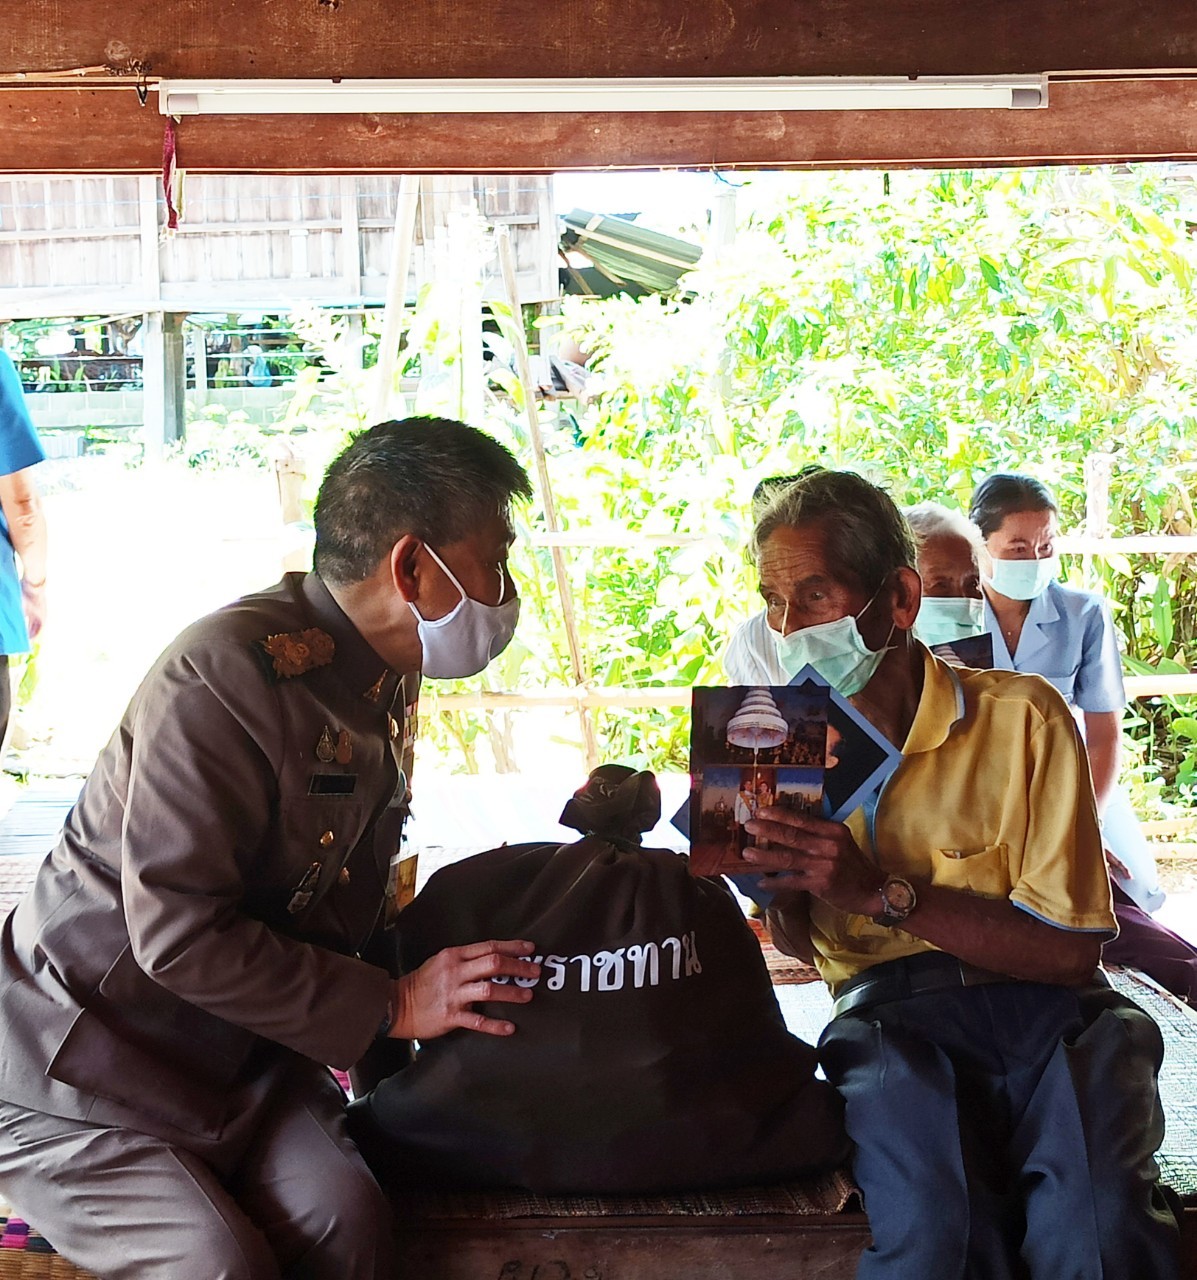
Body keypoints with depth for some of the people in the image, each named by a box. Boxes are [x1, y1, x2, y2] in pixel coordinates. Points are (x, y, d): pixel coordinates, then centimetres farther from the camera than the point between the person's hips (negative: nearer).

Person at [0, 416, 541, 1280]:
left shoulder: (386, 684, 8)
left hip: (243, 1065, 7)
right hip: (85, 1072, -6)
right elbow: (176, 936, -26)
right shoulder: (226, 674, -22)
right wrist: (393, 1006, -20)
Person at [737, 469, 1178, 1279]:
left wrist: (882, 892, -16)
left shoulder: (1021, 718, -3)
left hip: (1042, 1005, -1)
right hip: (890, 1015, 2)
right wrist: (779, 888, -4)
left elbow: (1070, 948, -8)